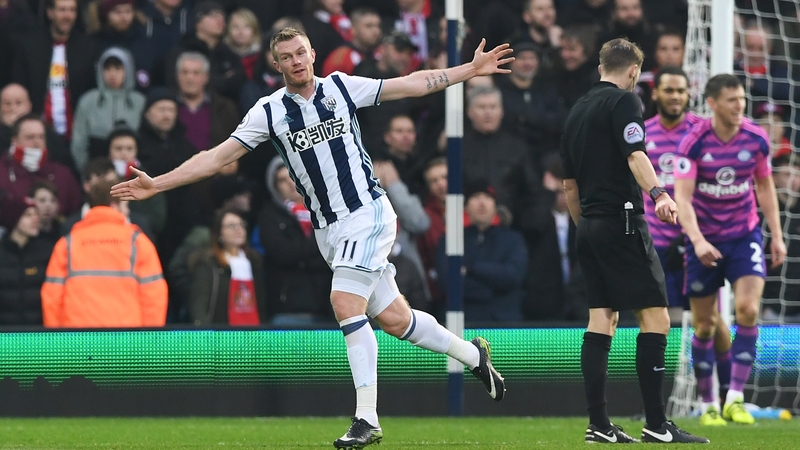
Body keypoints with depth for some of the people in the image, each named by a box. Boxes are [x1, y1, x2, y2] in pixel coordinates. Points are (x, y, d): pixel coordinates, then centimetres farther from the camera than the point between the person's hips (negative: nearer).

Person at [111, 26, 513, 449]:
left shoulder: (341, 87, 1)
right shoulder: (270, 112, 3)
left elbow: (410, 84, 9)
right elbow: (216, 156, 2)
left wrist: (471, 69, 7)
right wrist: (156, 184, -5)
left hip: (368, 212, -3)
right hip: (329, 230, 3)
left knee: (345, 303, -21)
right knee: (394, 319, 5)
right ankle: (472, 354, 30)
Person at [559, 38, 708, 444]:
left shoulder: (578, 110, 18)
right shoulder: (624, 101, -5)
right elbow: (635, 155, -22)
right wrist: (657, 193, -36)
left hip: (589, 227, 8)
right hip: (622, 223, -8)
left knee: (601, 320, 7)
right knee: (655, 317, -7)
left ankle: (598, 425, 2)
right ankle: (656, 425, -11)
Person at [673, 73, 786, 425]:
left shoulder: (756, 139, -4)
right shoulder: (694, 142, -14)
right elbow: (682, 196, -18)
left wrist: (777, 235, 7)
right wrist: (698, 240, -31)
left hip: (745, 234, 2)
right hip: (705, 240, -1)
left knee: (747, 309, -17)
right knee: (705, 324, 3)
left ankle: (735, 399, -11)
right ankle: (708, 405, 15)